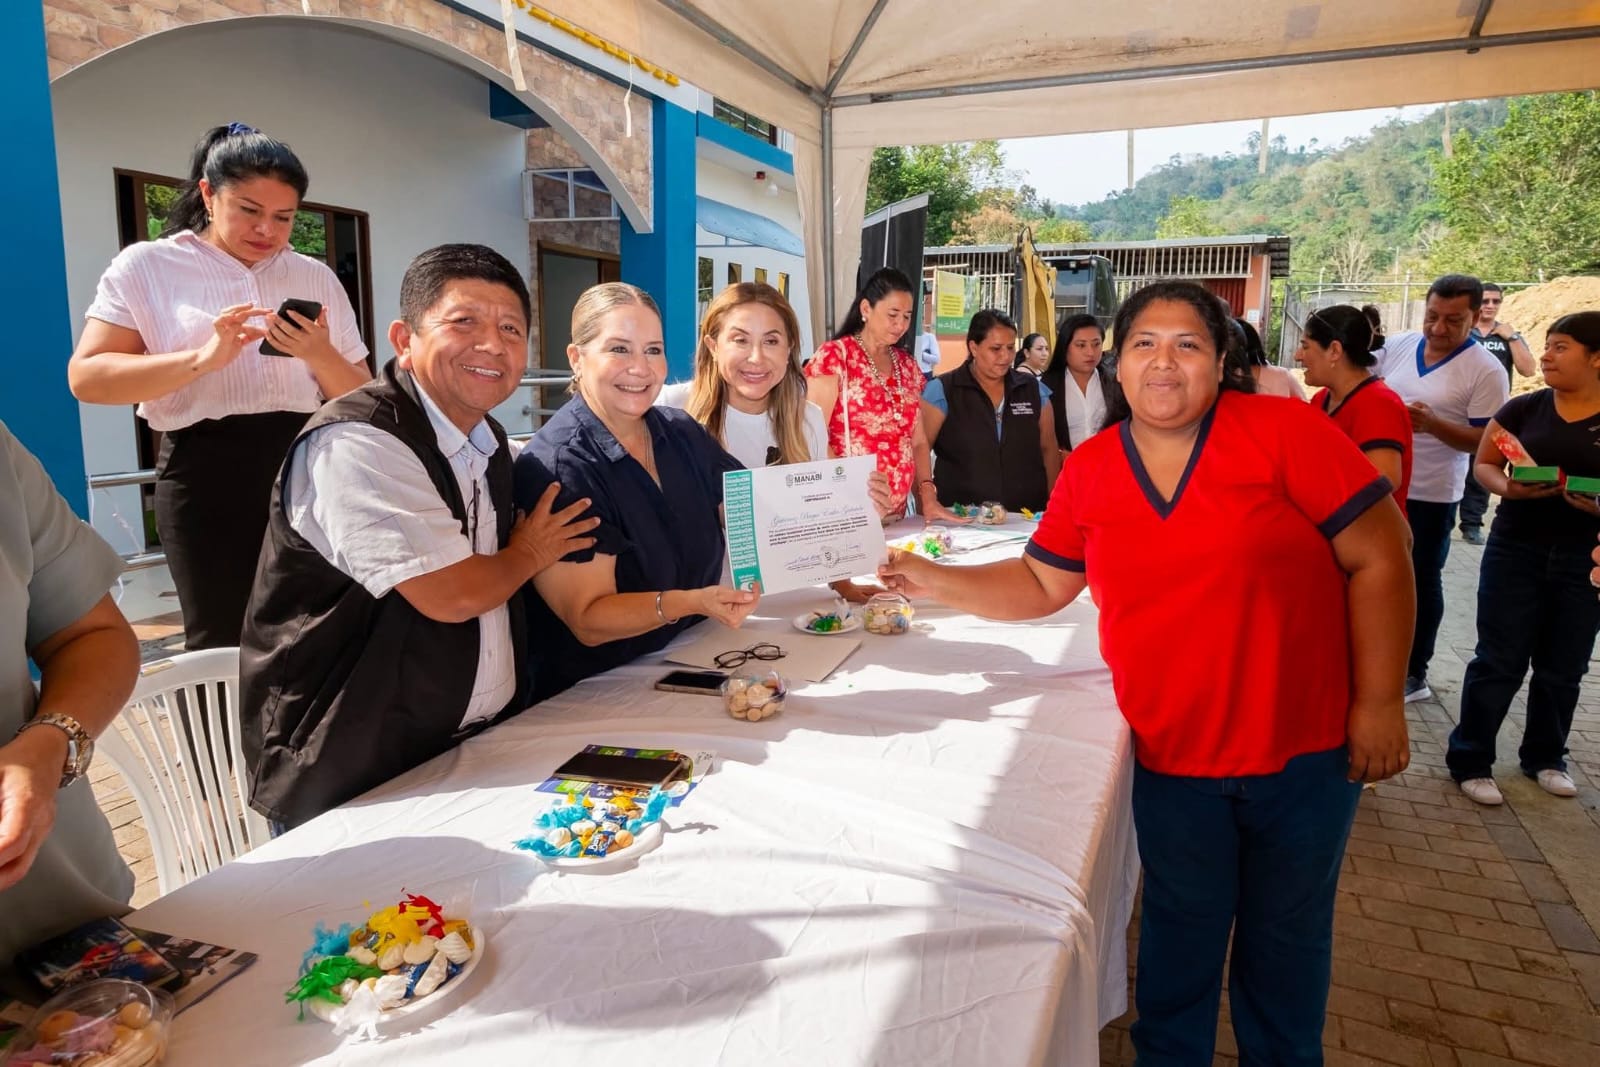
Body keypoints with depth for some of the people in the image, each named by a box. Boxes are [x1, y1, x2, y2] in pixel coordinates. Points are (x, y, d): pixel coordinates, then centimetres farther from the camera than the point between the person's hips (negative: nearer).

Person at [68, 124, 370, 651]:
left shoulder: (316, 277, 12)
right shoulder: (147, 265, 3)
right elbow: (87, 377, -6)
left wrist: (320, 355, -10)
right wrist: (202, 358, -20)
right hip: (206, 473, -2)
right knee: (222, 641, 0)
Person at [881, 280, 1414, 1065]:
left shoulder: (1285, 432, -14)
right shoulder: (1089, 470, -3)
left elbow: (1379, 560, -11)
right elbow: (1041, 584, 4)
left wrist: (1379, 703, -12)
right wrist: (936, 582, -9)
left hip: (1302, 750, -1)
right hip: (1171, 757, 1)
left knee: (1285, 935, 20)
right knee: (1180, 934, 18)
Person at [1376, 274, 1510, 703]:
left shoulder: (1486, 371, -13)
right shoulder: (1397, 345, 1)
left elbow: (1485, 442, -15)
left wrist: (1434, 425, -29)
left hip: (1430, 494, -5)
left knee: (1421, 581, 7)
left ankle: (1414, 673, 20)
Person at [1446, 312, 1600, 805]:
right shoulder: (1523, 408, -1)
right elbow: (1483, 464, 4)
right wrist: (1508, 487, -17)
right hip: (1515, 548, -1)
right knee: (1499, 660, 0)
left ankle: (1545, 757, 31)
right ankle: (1470, 760, 11)